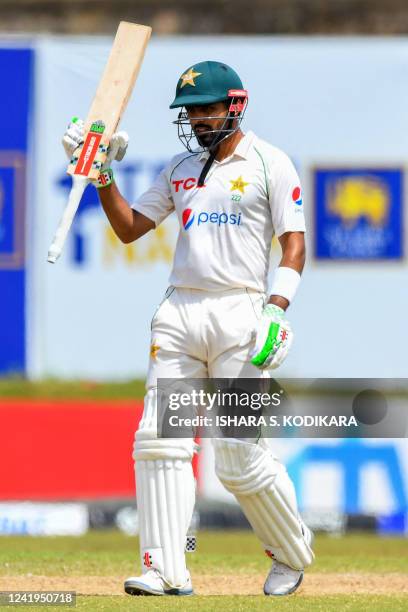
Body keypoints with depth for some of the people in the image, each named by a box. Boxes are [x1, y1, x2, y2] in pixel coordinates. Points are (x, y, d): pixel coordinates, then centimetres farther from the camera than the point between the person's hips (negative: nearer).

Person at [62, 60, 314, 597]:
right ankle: (166, 571, -8)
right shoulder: (180, 169, 18)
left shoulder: (269, 163, 2)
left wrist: (278, 307, -16)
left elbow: (295, 244, -4)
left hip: (240, 312, -5)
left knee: (241, 455, -6)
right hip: (179, 313, 5)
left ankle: (292, 552, 16)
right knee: (159, 440, -8)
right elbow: (129, 228, 19)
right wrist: (103, 175, 6)